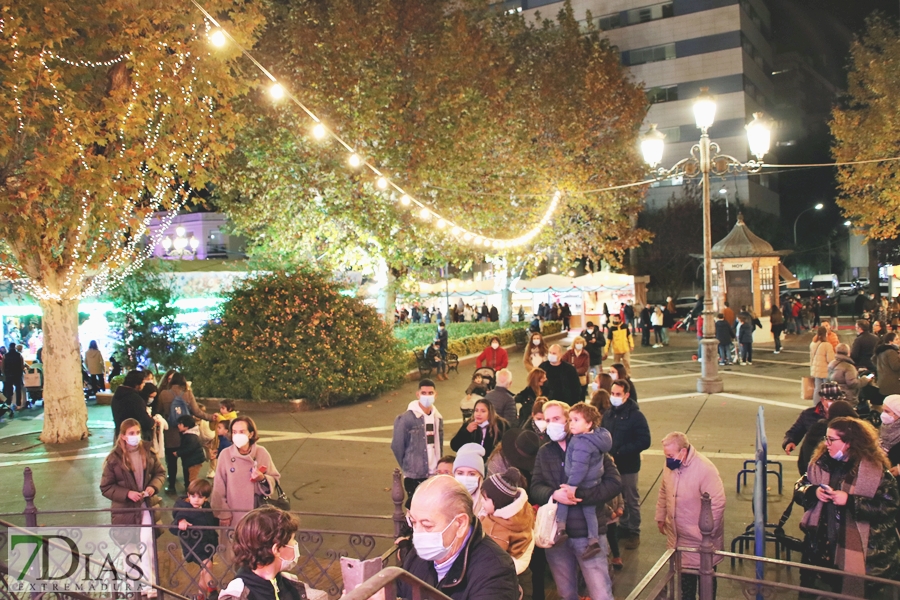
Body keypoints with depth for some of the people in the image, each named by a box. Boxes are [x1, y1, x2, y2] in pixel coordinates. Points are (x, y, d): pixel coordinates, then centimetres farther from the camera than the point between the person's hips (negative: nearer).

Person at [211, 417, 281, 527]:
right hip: (232, 515, 0)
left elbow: (275, 480, 2)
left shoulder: (261, 453, -5)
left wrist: (263, 479, -18)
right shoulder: (225, 454, -7)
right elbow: (219, 487, -1)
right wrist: (223, 513, 0)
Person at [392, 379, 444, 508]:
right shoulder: (407, 418, -12)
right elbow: (397, 446, -5)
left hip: (434, 474, 5)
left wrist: (439, 467, 10)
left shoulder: (438, 417, 6)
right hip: (414, 476, -5)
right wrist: (406, 467, 3)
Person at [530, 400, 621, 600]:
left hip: (589, 532, -3)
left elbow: (614, 482, -11)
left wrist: (579, 495, -22)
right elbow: (535, 487, 1)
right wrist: (554, 494, -21)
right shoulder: (544, 452, 8)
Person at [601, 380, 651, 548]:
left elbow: (644, 441, -16)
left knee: (631, 501, 8)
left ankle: (634, 533, 21)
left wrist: (619, 452, -20)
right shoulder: (607, 415, 4)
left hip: (628, 466, -5)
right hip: (610, 465, 5)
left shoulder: (636, 416, -11)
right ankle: (623, 527, 32)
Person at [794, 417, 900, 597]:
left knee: (854, 593, 7)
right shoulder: (821, 461, 2)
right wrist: (814, 491, -15)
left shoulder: (875, 469, -13)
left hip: (862, 552, -5)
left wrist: (850, 501, -26)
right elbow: (799, 489, 7)